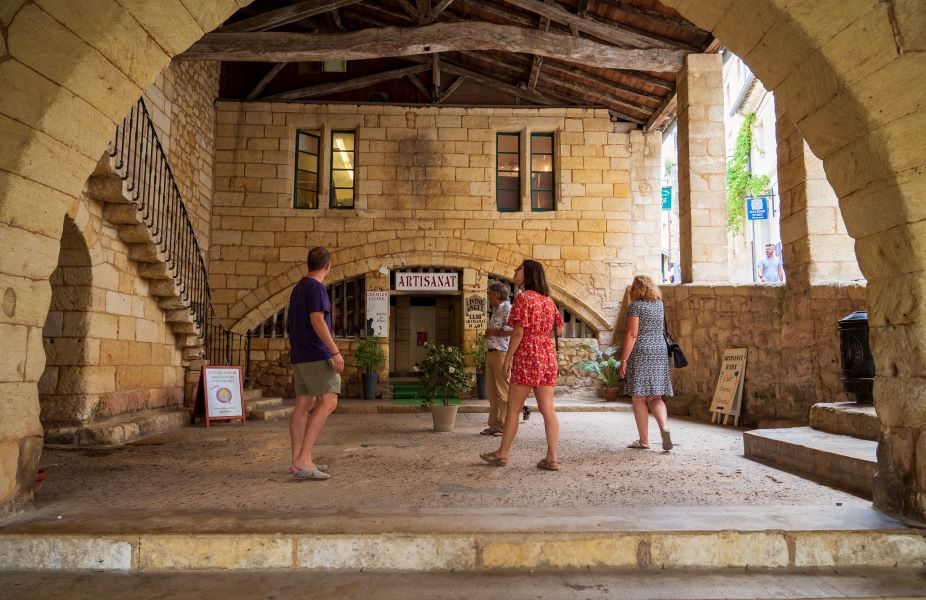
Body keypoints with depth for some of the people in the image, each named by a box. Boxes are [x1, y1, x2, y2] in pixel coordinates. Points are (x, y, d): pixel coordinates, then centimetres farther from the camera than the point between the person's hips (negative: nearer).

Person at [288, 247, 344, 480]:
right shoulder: (316, 288, -9)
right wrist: (335, 351, -21)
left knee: (304, 406, 8)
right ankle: (303, 460, -19)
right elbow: (317, 320, -19)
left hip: (299, 356, 10)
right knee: (328, 402, -13)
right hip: (317, 355, -10)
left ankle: (298, 461, 10)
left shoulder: (298, 288, 19)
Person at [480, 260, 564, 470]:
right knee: (548, 409, 4)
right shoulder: (548, 300, 12)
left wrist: (507, 358, -10)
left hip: (526, 356, -7)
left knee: (513, 408, 4)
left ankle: (502, 454, 14)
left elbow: (518, 332, -14)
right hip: (548, 355, 7)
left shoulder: (523, 298, -9)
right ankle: (552, 458, 4)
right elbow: (559, 330, 16)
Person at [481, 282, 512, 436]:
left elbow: (510, 330, -23)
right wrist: (489, 333, 10)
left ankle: (506, 426, 0)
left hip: (502, 354, -10)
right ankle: (494, 425, 17)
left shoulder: (507, 309, -10)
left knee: (503, 391, -6)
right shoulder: (495, 311, 20)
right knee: (492, 392, 11)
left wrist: (491, 332, -12)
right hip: (491, 353, 10)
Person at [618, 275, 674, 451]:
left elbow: (632, 334, -15)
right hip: (660, 353, 6)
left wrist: (623, 360, -14)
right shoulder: (659, 304, 12)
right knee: (655, 397, 11)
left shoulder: (635, 306, -8)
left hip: (640, 354, -6)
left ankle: (644, 440, 6)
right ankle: (664, 427, -13)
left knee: (639, 398, 2)